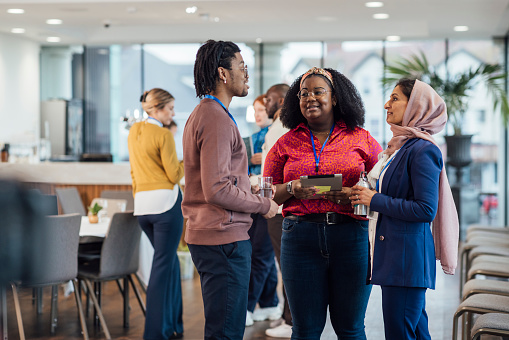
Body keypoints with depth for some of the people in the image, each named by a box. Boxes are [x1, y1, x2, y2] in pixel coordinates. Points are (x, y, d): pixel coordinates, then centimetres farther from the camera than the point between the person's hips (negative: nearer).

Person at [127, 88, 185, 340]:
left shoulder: (134, 131, 12)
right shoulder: (163, 135, -12)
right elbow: (174, 175, -11)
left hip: (141, 204, 8)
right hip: (165, 201, -8)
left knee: (169, 261, 19)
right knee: (162, 267, -2)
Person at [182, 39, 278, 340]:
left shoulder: (202, 113, 18)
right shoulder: (217, 118, -16)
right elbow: (217, 189, -23)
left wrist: (253, 193, 14)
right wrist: (263, 205, -10)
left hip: (206, 234, 11)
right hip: (224, 237, -11)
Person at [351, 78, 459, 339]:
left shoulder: (423, 151, -13)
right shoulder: (399, 147, 17)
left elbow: (426, 209, -20)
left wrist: (376, 200, -15)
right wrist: (367, 196, 10)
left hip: (408, 256, -10)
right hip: (393, 253, 10)